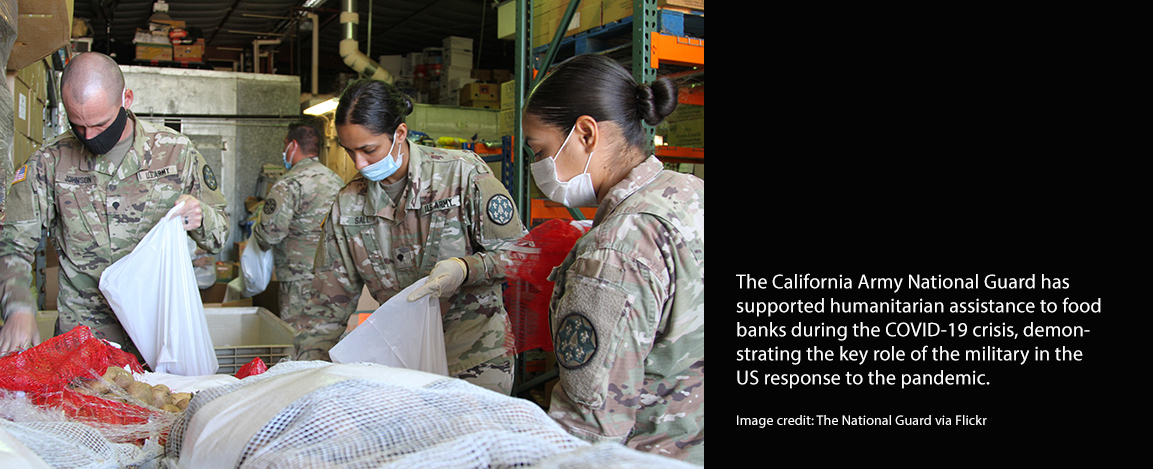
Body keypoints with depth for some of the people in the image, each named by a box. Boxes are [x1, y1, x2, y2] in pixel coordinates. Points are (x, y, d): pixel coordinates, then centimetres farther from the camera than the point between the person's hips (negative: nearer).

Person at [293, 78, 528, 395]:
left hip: (474, 352, -3)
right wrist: (309, 364, -6)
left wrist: (465, 269, -25)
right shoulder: (348, 205, 1)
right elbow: (329, 304, 5)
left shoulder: (462, 173, -11)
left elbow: (519, 251, -8)